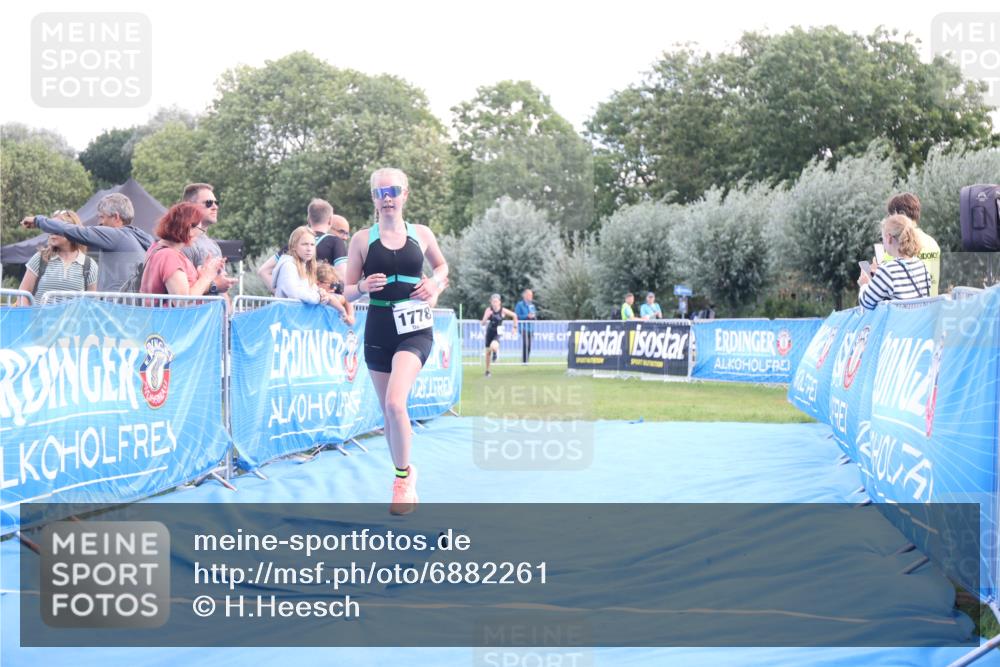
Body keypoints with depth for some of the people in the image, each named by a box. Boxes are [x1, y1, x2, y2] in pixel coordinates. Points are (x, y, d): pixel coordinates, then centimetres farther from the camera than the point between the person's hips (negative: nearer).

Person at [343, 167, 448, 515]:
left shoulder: (421, 234, 3)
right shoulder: (362, 239, 1)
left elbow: (441, 265, 21)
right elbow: (347, 291, 3)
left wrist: (435, 283, 0)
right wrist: (364, 286, -18)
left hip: (415, 329, -2)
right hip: (379, 327, 2)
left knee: (395, 403, -21)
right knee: (387, 411, 9)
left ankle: (403, 474, -2)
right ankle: (405, 475, 29)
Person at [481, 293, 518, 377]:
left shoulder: (503, 310, -16)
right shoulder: (489, 310, -12)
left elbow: (514, 315, 0)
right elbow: (483, 323, -16)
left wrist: (515, 327, 3)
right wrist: (487, 316, -34)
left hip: (497, 333, -2)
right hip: (490, 332, 2)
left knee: (493, 346, -31)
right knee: (488, 351, 9)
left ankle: (496, 351, 9)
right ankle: (487, 371, 28)